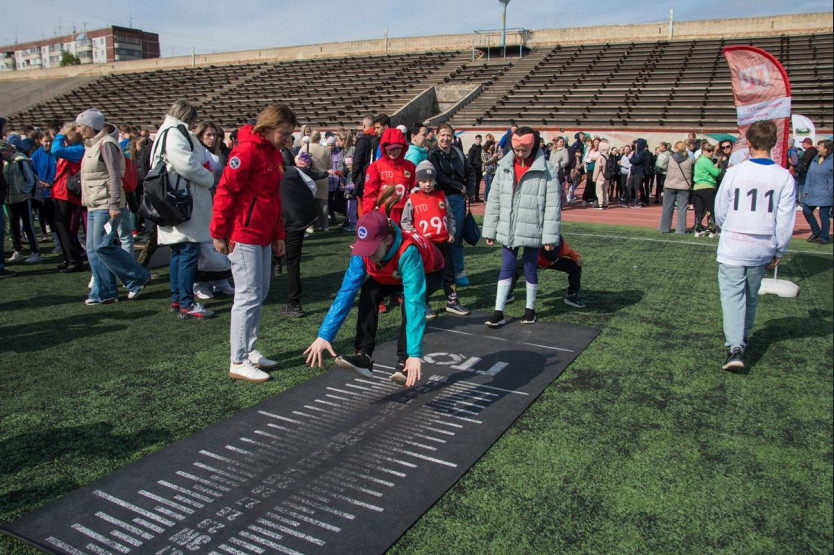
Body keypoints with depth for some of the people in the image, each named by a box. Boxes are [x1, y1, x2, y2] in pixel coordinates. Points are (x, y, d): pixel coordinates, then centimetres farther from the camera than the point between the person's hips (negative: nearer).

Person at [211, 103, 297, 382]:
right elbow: (225, 192, -16)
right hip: (244, 235, -9)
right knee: (249, 295, -7)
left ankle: (250, 351, 25)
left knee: (260, 293, 14)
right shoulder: (247, 150, -14)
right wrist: (218, 233, -15)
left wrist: (279, 234, 19)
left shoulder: (274, 154, 15)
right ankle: (239, 362, 1)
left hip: (263, 236, 10)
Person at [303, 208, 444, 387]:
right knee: (369, 291, -24)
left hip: (427, 273, -4)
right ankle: (364, 355, -18)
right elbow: (346, 292, -30)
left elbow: (415, 302, -48)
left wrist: (415, 353, -53)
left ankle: (404, 361, -22)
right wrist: (324, 335, -38)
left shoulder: (407, 252, -43)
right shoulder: (363, 252, -29)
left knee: (411, 300, -35)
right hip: (391, 276, 4)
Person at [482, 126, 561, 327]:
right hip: (507, 231, 3)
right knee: (506, 268, 7)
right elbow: (494, 201, 6)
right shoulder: (504, 167, 2)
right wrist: (490, 230, 5)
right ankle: (499, 312, 10)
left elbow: (553, 205, -9)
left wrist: (550, 236, -11)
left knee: (530, 269, 10)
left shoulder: (547, 171, -9)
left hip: (532, 232, -3)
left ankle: (530, 308, 27)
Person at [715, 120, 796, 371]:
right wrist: (779, 250, 9)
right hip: (762, 248, 3)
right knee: (751, 295, 20)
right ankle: (743, 337, 36)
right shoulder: (784, 177, -5)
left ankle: (735, 347, -16)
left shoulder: (734, 172, -10)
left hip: (733, 246, -3)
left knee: (733, 294, -2)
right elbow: (786, 218, -3)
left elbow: (720, 210, 0)